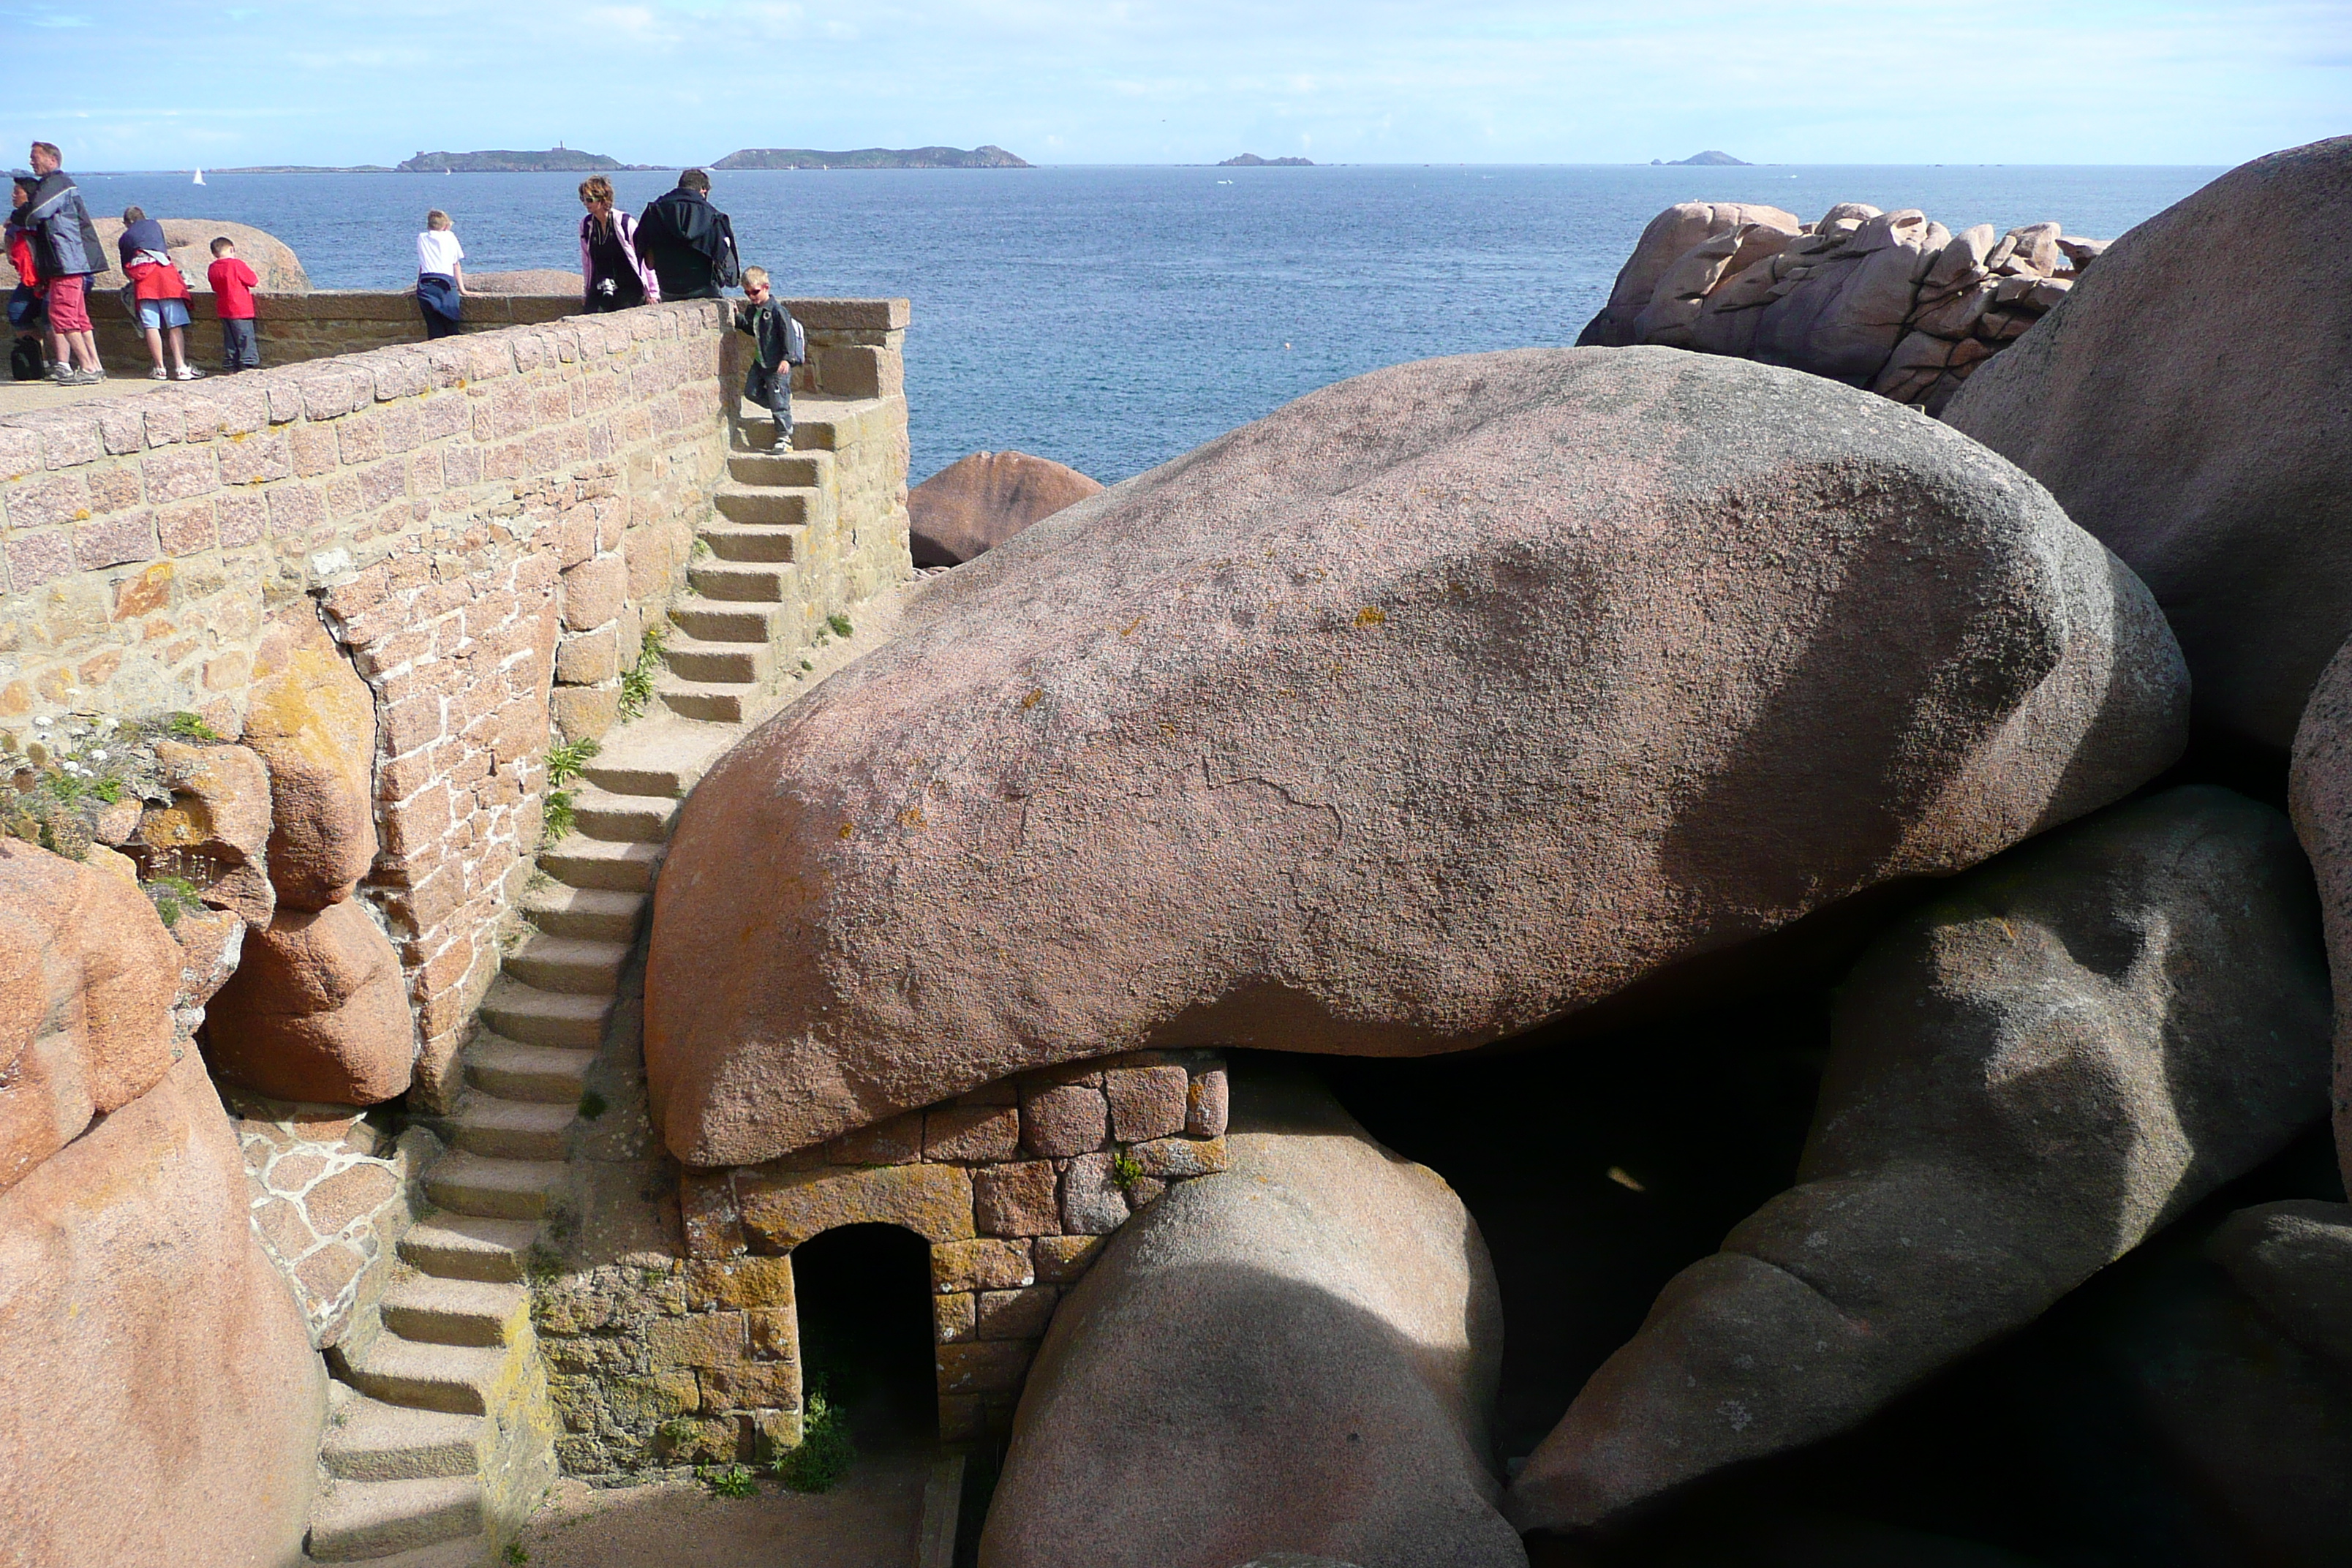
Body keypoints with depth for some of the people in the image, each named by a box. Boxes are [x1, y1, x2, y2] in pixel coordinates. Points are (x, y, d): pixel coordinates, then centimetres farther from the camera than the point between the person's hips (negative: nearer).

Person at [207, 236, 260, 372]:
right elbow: (255, 283, -6)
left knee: (229, 339, 11)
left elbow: (216, 288, 18)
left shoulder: (212, 269, 8)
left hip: (223, 310, 6)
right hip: (241, 309, -6)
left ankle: (231, 367, 12)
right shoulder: (237, 264, -11)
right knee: (245, 338, -2)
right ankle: (249, 364, -4)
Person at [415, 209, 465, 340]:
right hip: (445, 282, -2)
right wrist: (462, 288, 21)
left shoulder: (421, 238, 23)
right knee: (451, 329, -3)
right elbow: (456, 264, 18)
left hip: (425, 284, 2)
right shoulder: (449, 237, 17)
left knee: (434, 329, 0)